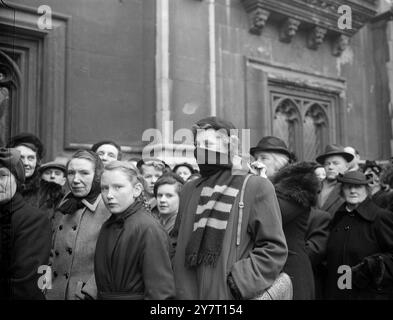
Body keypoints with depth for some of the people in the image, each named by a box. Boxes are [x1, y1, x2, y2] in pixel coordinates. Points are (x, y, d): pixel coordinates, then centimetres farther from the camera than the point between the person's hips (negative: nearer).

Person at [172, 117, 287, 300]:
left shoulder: (256, 187, -7)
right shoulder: (189, 190, 8)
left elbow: (274, 248, -9)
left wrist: (239, 281, -17)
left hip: (229, 293, -4)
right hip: (189, 292, 4)